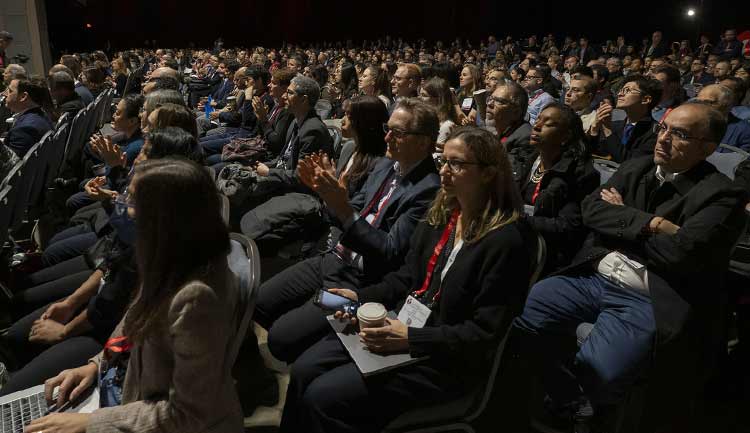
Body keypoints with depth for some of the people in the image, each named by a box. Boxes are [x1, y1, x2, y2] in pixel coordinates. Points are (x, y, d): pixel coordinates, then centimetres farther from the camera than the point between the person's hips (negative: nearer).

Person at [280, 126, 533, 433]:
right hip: (401, 324, 7)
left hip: (444, 358, -7)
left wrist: (409, 338, -25)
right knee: (302, 371, -1)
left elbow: (484, 333, -19)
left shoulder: (506, 240, -19)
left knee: (322, 396, -14)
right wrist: (360, 296, -2)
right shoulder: (440, 214, 4)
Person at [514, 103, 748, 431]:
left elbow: (681, 253, -18)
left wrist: (622, 219, -3)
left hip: (647, 301, -5)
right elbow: (592, 208, 1)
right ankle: (574, 403, 10)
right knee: (521, 313, -15)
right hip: (593, 278, 6)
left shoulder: (721, 195, -4)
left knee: (595, 372, -28)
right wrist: (649, 223, -14)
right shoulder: (635, 168, 14)